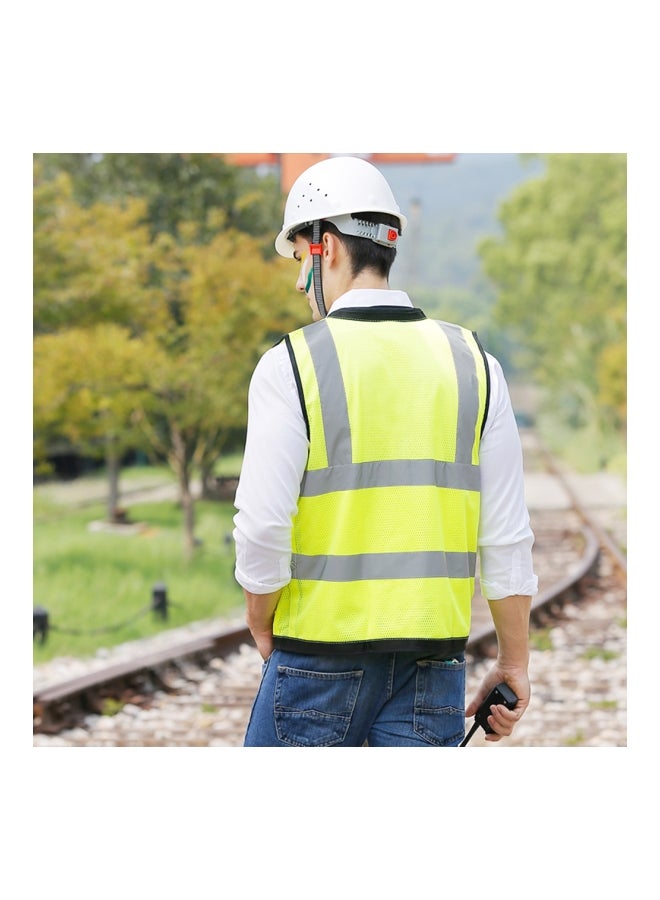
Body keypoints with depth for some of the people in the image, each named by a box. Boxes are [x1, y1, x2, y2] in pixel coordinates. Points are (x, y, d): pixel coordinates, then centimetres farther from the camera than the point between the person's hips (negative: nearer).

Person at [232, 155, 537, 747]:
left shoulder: (291, 365, -7)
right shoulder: (472, 364, 4)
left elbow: (264, 527, -11)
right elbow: (507, 536, 3)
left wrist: (262, 631, 7)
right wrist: (513, 665, 11)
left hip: (320, 656, -3)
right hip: (434, 658, 3)